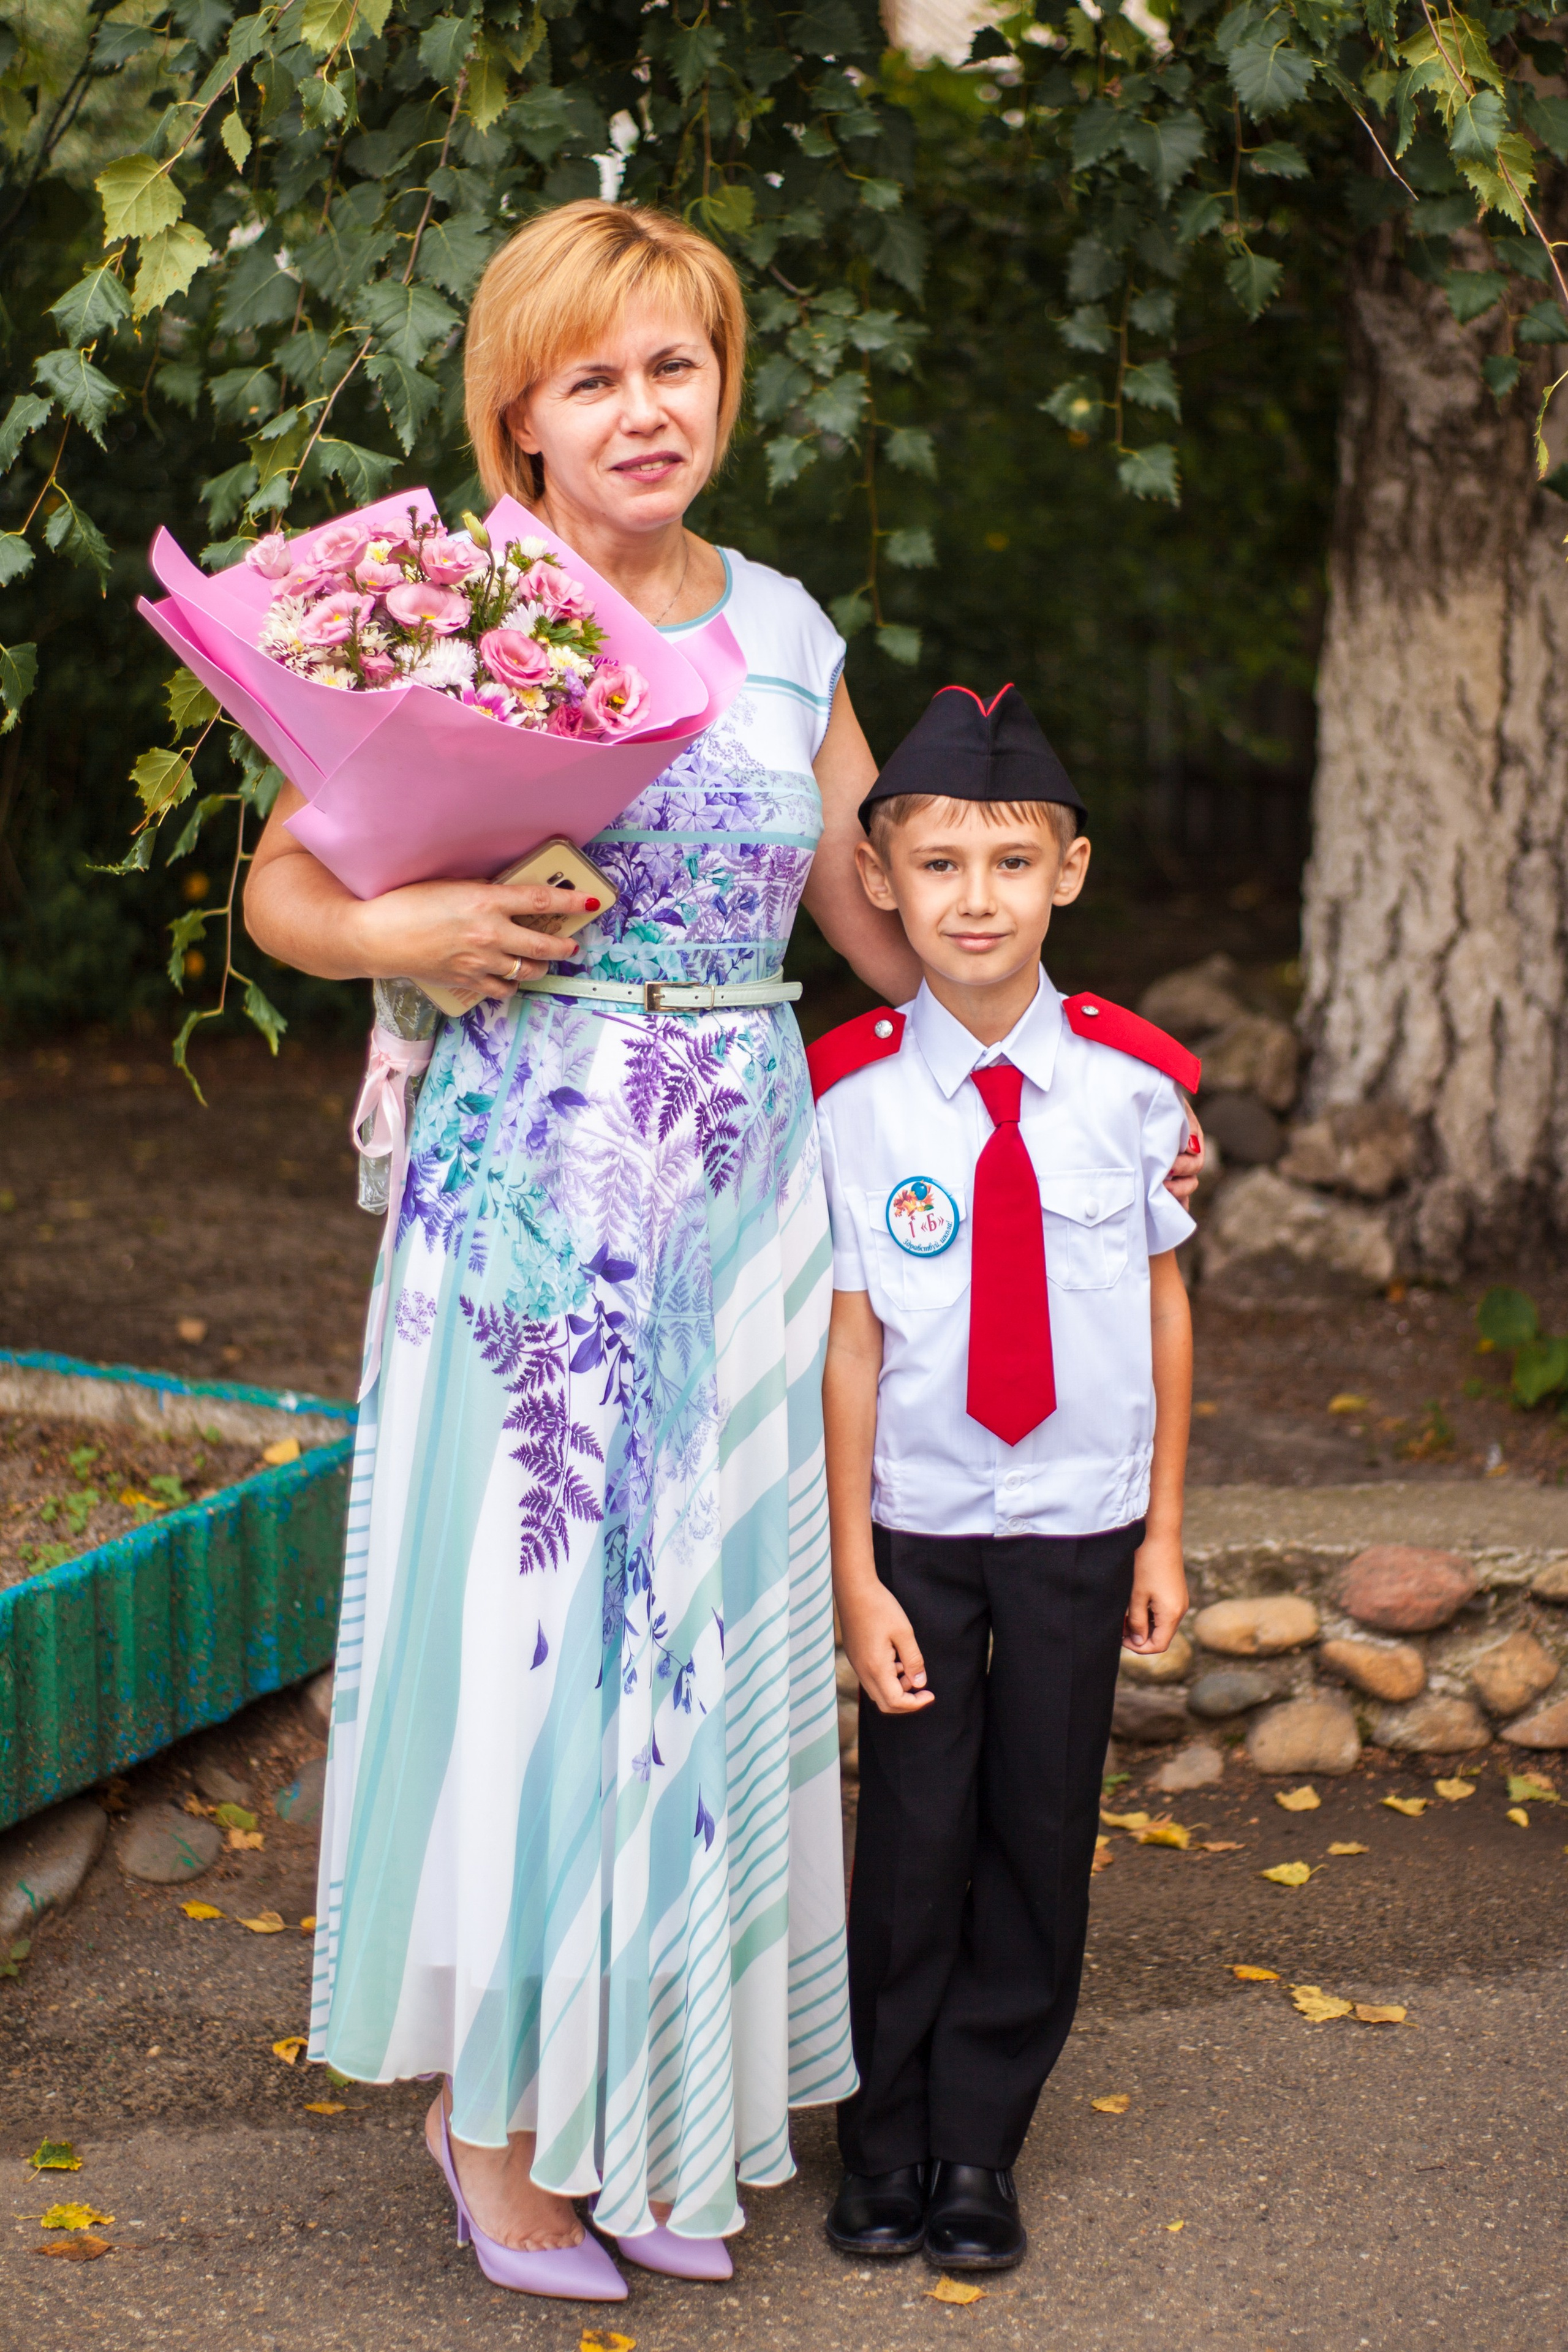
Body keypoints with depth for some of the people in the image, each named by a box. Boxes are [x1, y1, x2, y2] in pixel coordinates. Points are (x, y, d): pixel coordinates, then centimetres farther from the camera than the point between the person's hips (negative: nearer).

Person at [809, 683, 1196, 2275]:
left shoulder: (1131, 1081, -6)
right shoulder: (849, 1097, -10)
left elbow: (1163, 1300, 2)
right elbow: (845, 1339, -8)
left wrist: (1163, 1530, 4)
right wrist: (853, 1573, -8)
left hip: (1080, 1520, 1)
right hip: (918, 1515, -1)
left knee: (1042, 1828, 8)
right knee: (916, 1826, 4)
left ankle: (981, 2146, 24)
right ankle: (888, 2141, 23)